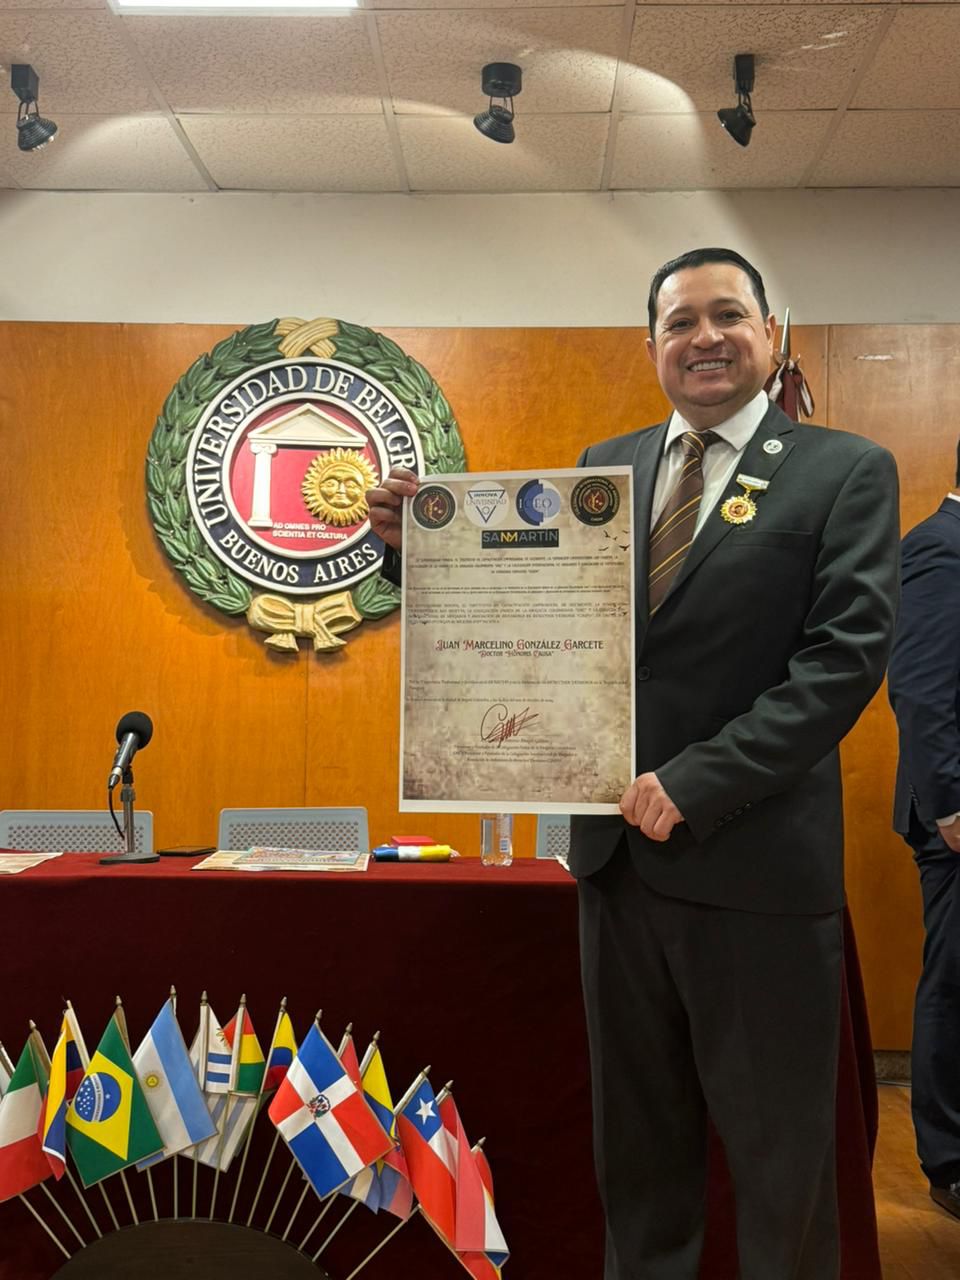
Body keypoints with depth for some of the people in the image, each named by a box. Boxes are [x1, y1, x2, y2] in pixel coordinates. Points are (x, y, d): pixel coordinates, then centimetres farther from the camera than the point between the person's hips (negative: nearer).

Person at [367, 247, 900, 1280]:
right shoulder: (604, 468, 9)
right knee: (636, 1127, 20)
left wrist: (698, 782, -21)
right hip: (617, 847, 4)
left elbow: (847, 652, -13)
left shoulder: (845, 471, -3)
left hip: (755, 859, -4)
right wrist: (416, 540, -10)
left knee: (778, 1147, 14)